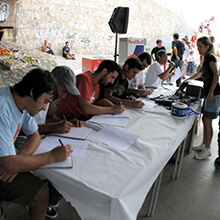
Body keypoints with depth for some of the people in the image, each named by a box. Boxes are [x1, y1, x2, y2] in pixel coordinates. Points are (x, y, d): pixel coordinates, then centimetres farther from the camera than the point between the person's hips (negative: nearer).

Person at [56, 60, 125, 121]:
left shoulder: (97, 85, 7)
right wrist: (113, 110, -20)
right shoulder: (84, 78, -19)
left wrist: (101, 102, -6)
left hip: (82, 118, 8)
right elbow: (86, 108, -27)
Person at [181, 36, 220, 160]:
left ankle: (207, 149, 6)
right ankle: (204, 145, 26)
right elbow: (199, 74, 32)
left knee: (207, 122, -5)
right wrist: (186, 80, 37)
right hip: (208, 93, 9)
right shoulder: (205, 59, 18)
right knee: (205, 120, 13)